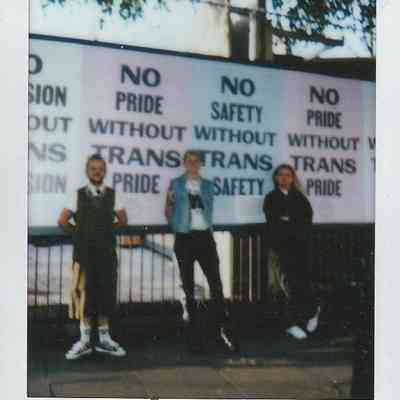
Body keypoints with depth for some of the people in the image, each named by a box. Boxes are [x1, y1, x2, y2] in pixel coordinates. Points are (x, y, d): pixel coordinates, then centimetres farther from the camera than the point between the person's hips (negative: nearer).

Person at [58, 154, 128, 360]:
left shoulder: (112, 195, 4)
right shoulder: (79, 195, 1)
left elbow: (122, 220, 12)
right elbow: (63, 221, 3)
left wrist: (106, 230, 8)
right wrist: (80, 232, 8)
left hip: (106, 251, 1)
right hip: (84, 251, -1)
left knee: (106, 294, 4)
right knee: (85, 295, 3)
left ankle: (104, 339, 16)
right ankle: (85, 341, 12)